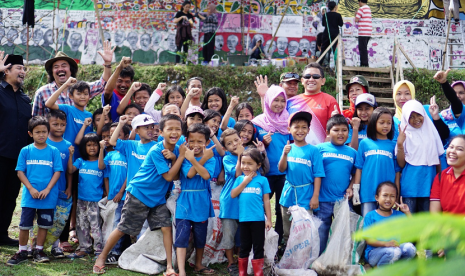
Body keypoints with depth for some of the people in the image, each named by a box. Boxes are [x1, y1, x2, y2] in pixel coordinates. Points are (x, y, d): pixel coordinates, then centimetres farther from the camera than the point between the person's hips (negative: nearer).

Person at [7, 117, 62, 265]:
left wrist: (47, 189, -12)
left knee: (44, 224, 8)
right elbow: (20, 172, -1)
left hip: (48, 196, 0)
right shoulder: (25, 151, 1)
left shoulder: (53, 151, 1)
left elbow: (57, 172, -1)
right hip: (29, 195, 0)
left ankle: (39, 251, 20)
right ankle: (22, 252, 14)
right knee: (24, 224, 3)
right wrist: (31, 189, -11)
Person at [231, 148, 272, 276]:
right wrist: (245, 182, -9)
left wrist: (268, 219, -2)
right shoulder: (240, 179, 7)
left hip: (258, 219, -3)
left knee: (258, 247, 3)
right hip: (243, 219, 3)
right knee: (244, 247, 13)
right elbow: (233, 194, -5)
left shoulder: (262, 180, -1)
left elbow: (266, 201, 0)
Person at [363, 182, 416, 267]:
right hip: (374, 252, -4)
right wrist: (386, 243, -25)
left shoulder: (398, 215, 15)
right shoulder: (370, 216, 1)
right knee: (394, 251, -35)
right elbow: (368, 239, -9)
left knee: (410, 247, -26)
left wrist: (407, 212, 3)